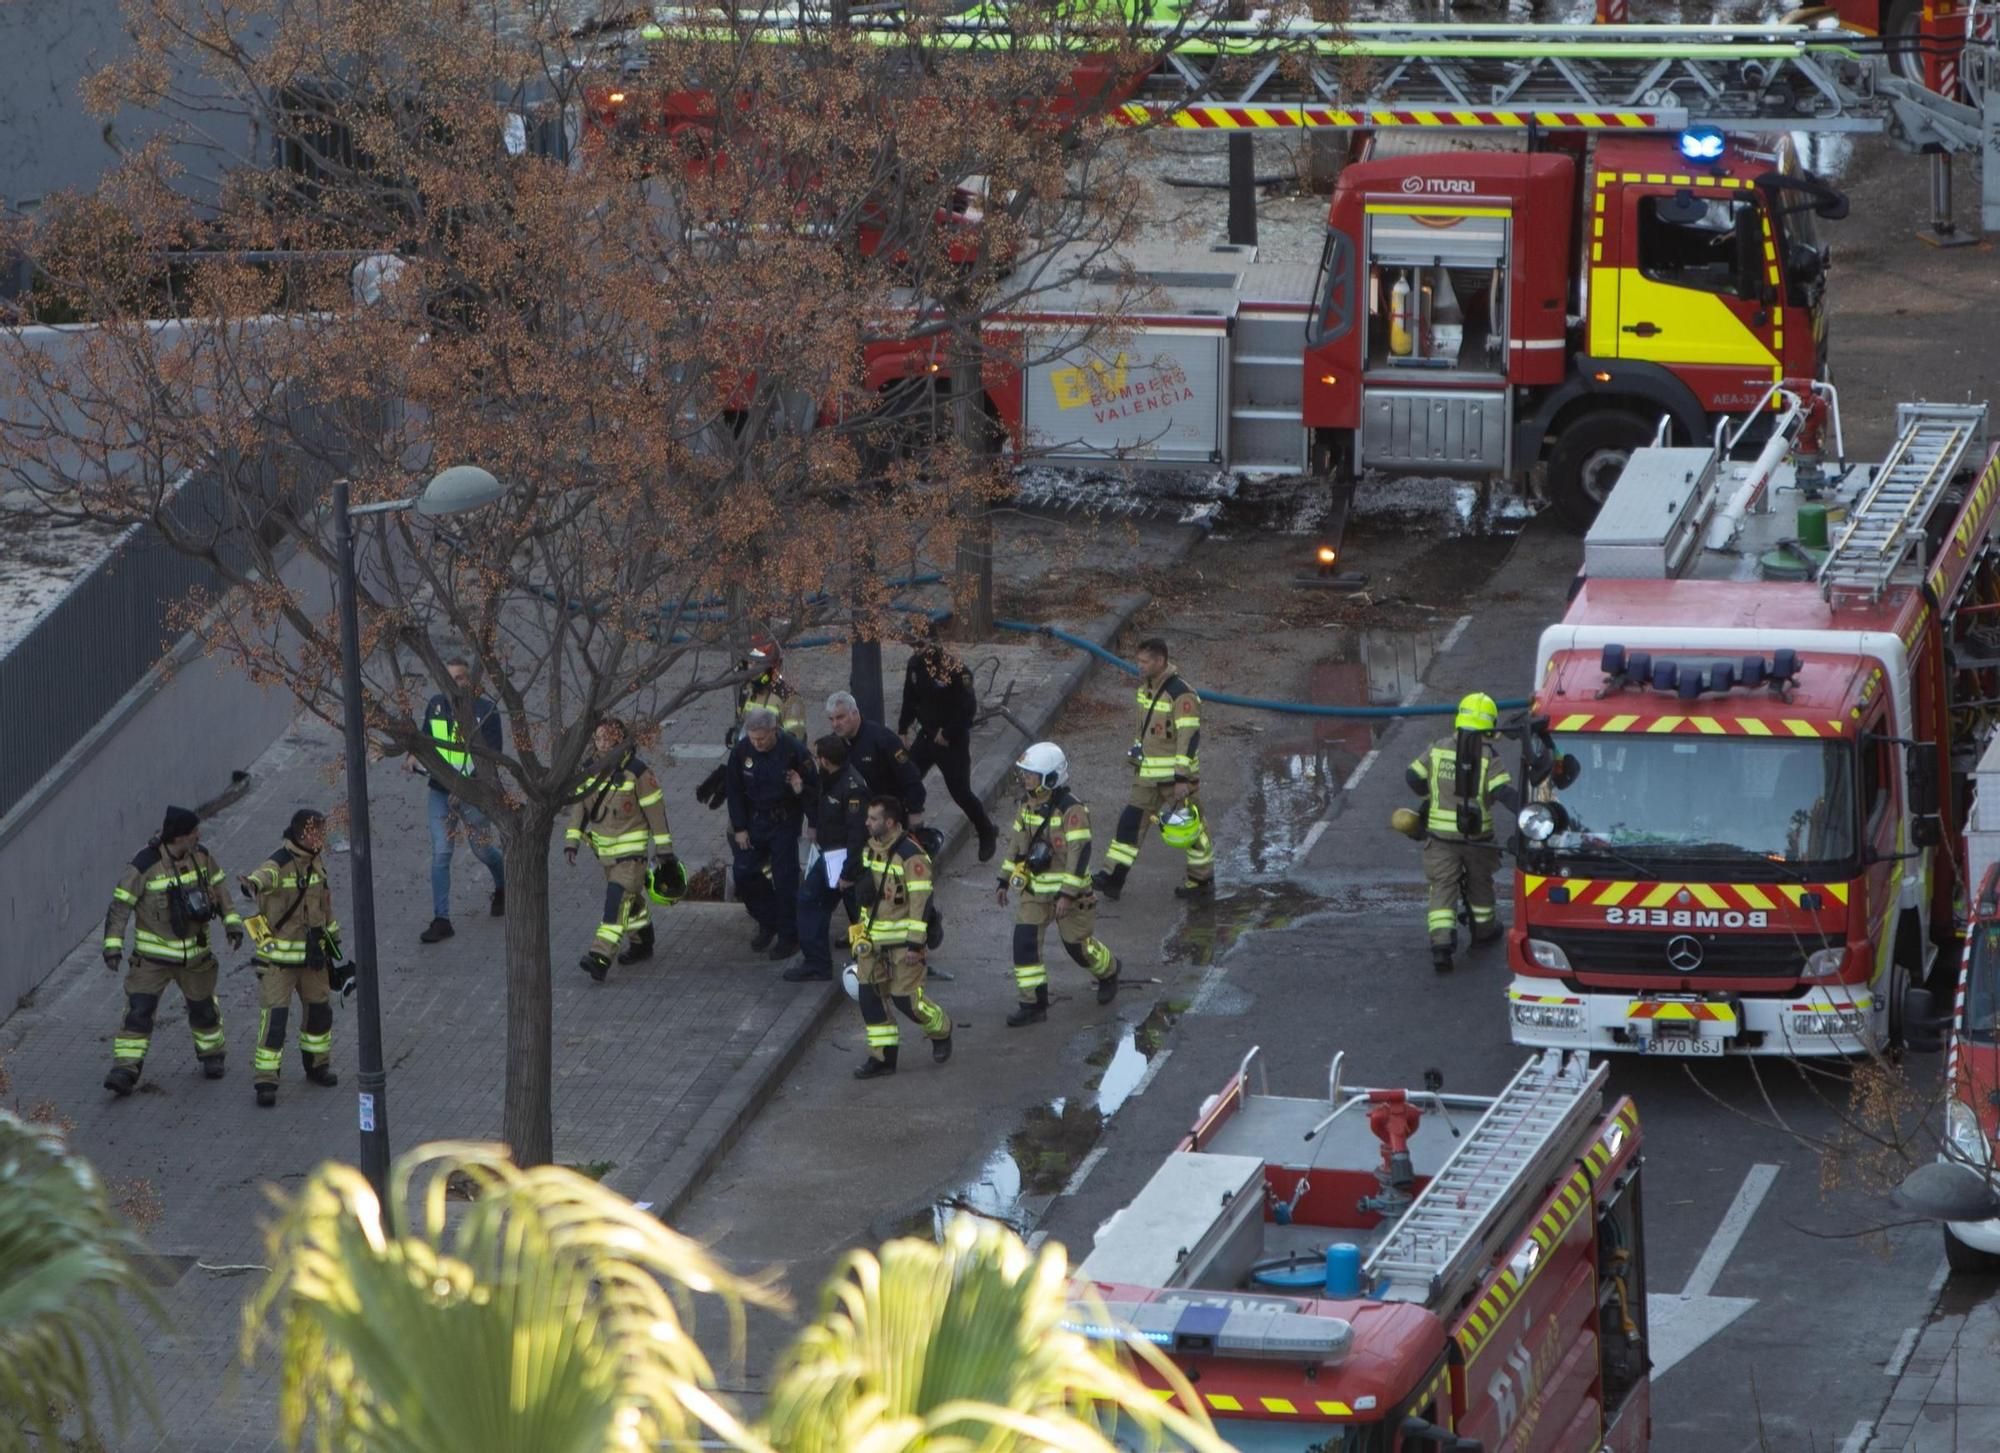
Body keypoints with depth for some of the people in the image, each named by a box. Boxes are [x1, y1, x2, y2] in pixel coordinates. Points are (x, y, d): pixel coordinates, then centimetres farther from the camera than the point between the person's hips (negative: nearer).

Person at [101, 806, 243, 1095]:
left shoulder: (201, 857, -4)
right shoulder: (146, 866, -20)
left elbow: (219, 888, 10)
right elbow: (120, 905, -16)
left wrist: (232, 922, 3)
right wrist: (113, 944, -22)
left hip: (195, 952, 4)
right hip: (153, 957, -4)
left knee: (203, 1007, 17)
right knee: (138, 1011, -12)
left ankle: (211, 1054, 40)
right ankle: (125, 1070, -12)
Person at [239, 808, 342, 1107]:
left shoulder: (315, 863, 4)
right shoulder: (278, 865, -21)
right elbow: (263, 877, -46)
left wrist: (332, 937, 24)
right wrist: (251, 885, -70)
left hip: (312, 953, 7)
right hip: (278, 956, -7)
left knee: (320, 1009, 17)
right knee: (274, 1016, -9)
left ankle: (317, 1064, 38)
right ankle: (265, 1080, -3)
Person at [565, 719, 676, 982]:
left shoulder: (637, 773, -15)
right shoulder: (592, 771, 4)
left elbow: (656, 810, -11)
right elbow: (580, 808, 7)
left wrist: (665, 849, -9)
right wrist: (571, 841, -2)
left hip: (632, 850, -7)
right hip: (605, 849, 7)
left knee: (617, 902, -16)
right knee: (631, 901, 19)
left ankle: (601, 957, -26)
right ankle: (643, 944, 37)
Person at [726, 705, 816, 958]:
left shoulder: (792, 750, -18)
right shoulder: (741, 751, -8)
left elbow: (814, 786, -8)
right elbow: (735, 792, 2)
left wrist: (801, 788, -32)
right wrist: (739, 828, -1)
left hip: (785, 822, -4)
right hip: (754, 821, 4)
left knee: (785, 879, -2)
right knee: (743, 872, 1)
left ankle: (789, 936, 11)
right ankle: (768, 923, 21)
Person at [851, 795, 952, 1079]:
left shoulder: (911, 855, -19)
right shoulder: (871, 849, 8)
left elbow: (921, 902, -20)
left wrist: (915, 945, -22)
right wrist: (864, 929, 24)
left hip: (902, 941, -8)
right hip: (873, 939, 8)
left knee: (906, 999, -5)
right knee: (869, 996, 1)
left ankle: (942, 1031, 24)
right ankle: (882, 1057, 9)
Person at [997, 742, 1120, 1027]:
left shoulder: (1071, 810, -22)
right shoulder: (1027, 804, 2)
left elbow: (1080, 853, -24)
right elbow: (1017, 843, 15)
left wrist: (1068, 894, -27)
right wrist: (1005, 880, 16)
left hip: (1067, 889, -6)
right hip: (1034, 890, 6)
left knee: (1078, 944, 8)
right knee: (1024, 941, -7)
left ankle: (1108, 972, 40)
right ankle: (1033, 1004, -2)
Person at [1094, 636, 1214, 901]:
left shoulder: (1182, 695, -21)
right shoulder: (1146, 686, 6)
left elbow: (1189, 738, -23)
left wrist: (1183, 779, -26)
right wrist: (1138, 751, 25)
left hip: (1176, 772, -8)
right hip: (1148, 773, 8)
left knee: (1190, 825, 5)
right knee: (1131, 820, 4)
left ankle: (1202, 880, 20)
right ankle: (1112, 879, 5)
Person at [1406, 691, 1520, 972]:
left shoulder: (1438, 749, -4)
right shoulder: (1488, 757, -12)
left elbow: (1412, 776, 3)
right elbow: (1504, 792, -21)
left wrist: (1430, 796, 21)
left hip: (1440, 835, 1)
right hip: (1477, 834, -1)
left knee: (1442, 888, 1)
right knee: (1480, 883, 23)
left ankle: (1441, 944, -13)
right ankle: (1483, 928, 42)